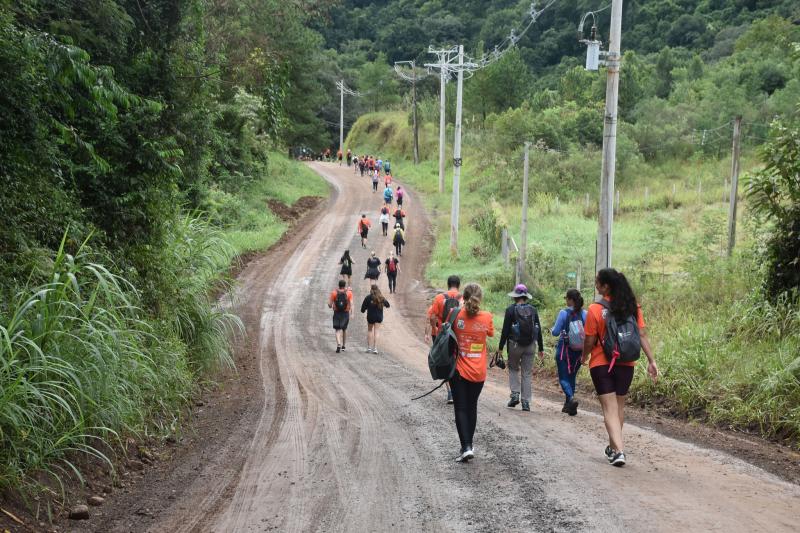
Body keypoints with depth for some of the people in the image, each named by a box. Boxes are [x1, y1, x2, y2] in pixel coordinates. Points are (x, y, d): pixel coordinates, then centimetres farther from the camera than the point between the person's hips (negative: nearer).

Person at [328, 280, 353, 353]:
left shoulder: (334, 293, -4)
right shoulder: (349, 293, -3)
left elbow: (329, 304, -4)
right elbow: (351, 303, -12)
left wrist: (331, 306, 18)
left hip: (337, 313, -1)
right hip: (346, 313, 1)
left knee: (338, 330, 1)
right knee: (344, 329, 20)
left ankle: (339, 345, -22)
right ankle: (343, 346, 28)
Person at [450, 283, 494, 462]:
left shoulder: (456, 314, -12)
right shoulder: (486, 317, -7)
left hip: (459, 370, -2)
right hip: (478, 372, 2)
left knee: (461, 408, 1)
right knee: (472, 407, 18)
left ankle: (466, 447, -12)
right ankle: (468, 445, 27)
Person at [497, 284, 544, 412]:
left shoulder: (511, 309, -6)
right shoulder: (533, 310, 4)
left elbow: (505, 330, -8)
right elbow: (539, 330, 6)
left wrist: (500, 347, -2)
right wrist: (541, 348, 13)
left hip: (514, 344, -2)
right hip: (530, 345, 3)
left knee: (513, 368, 17)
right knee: (527, 373, 7)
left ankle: (515, 394, 1)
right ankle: (526, 402, 6)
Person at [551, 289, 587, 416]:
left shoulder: (564, 313, -12)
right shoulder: (585, 314, -1)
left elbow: (555, 332, -10)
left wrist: (552, 329, 12)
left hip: (565, 349, -4)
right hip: (578, 351, 4)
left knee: (563, 377, 3)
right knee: (572, 377, 17)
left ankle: (571, 398, -22)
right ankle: (568, 405, 21)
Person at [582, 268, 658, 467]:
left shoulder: (595, 310, -14)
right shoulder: (633, 307, -2)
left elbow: (589, 341, -9)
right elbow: (642, 335, -3)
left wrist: (584, 357, 10)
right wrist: (651, 360, 1)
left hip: (601, 364, -4)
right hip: (626, 364, 4)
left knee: (609, 408, -1)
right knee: (619, 406, 20)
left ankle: (618, 450, -15)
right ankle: (613, 446, 33)